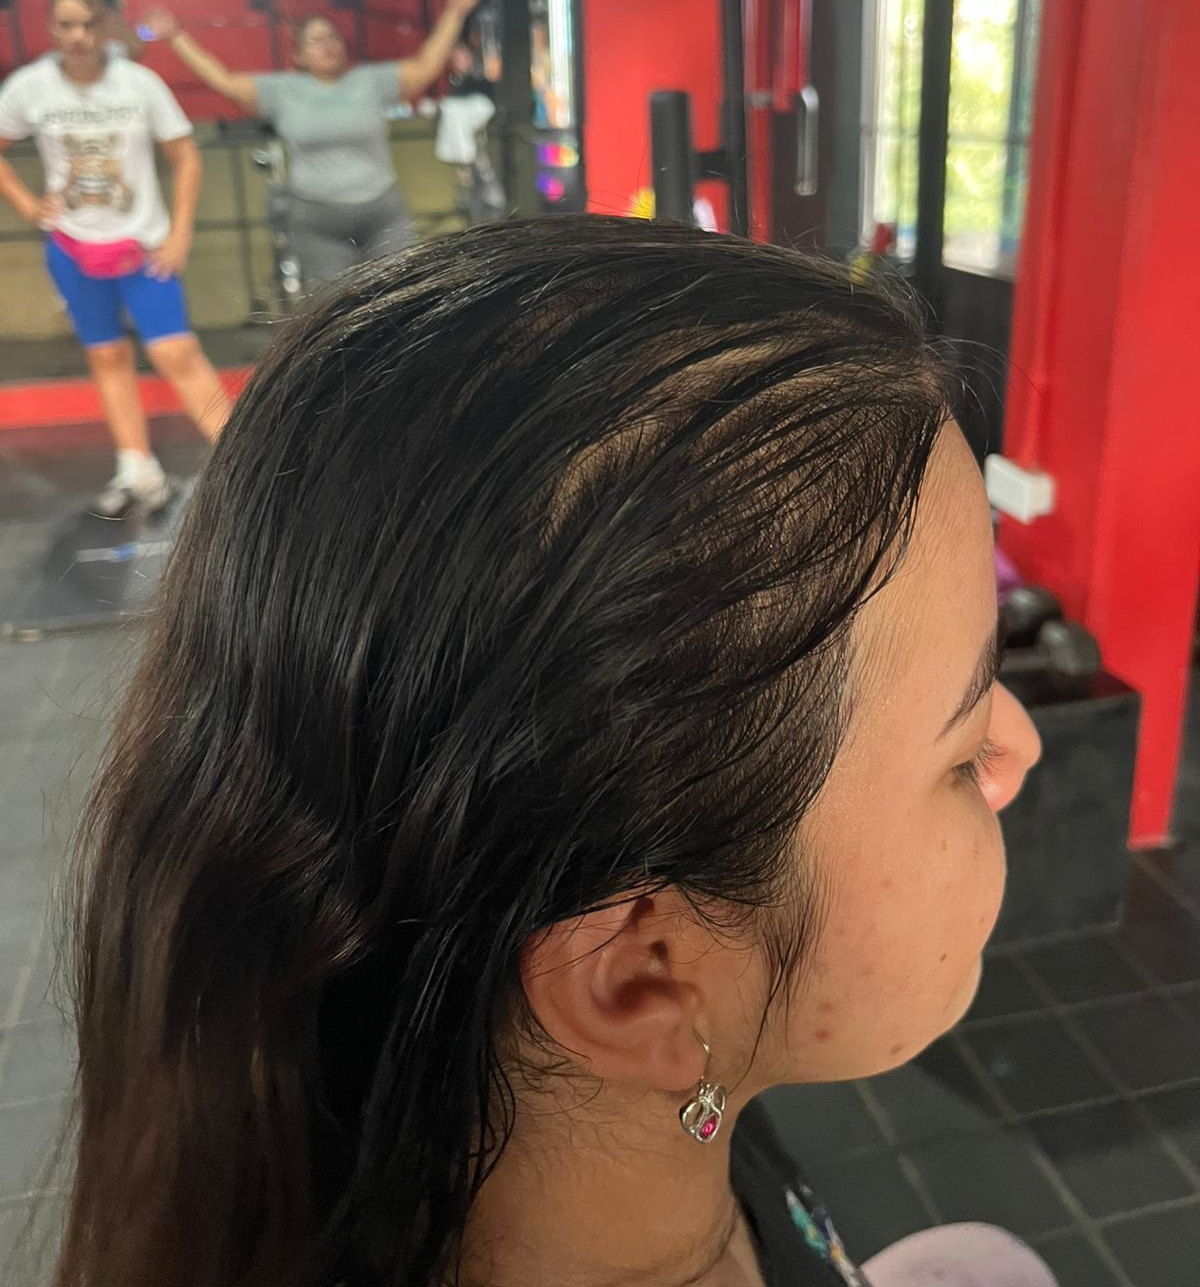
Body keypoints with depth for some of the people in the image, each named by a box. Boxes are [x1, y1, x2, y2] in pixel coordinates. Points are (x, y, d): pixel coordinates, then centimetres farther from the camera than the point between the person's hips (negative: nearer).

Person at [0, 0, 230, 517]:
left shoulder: (140, 82, -11)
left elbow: (185, 157, -4)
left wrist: (180, 234, -10)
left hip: (142, 245, -3)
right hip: (72, 248, 3)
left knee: (177, 353, -13)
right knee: (107, 357, 9)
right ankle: (139, 473, 17)